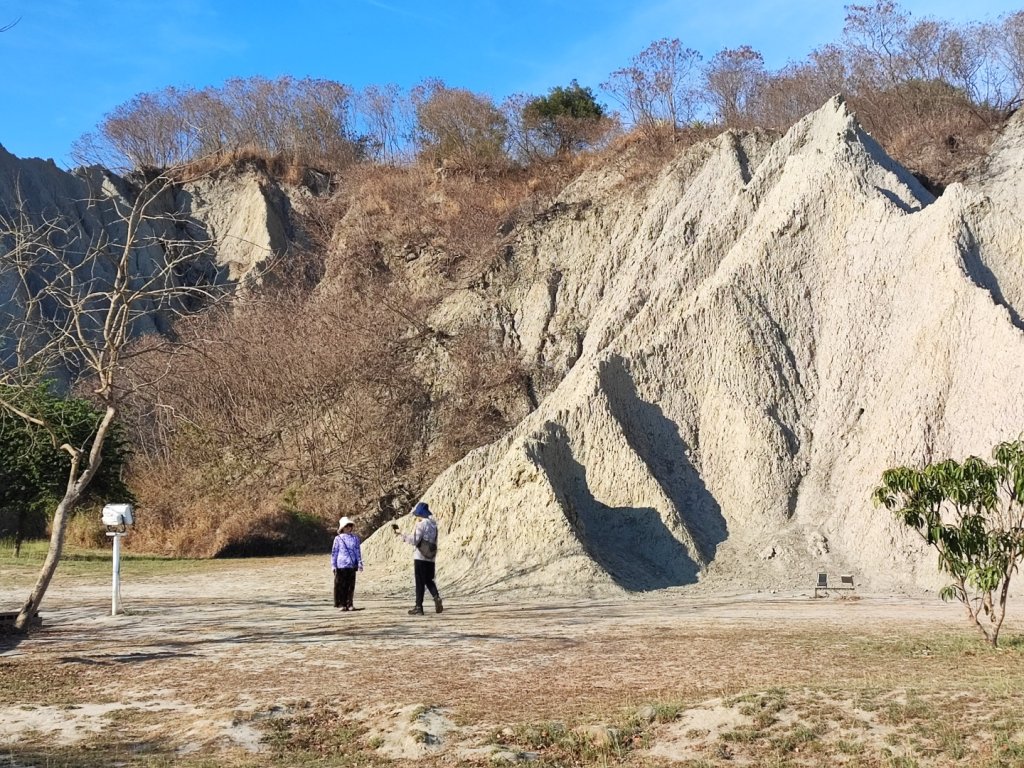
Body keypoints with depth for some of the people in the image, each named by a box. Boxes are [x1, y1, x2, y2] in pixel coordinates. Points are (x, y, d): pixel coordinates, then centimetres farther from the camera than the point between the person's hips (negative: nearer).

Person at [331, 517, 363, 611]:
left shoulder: (355, 538, 8)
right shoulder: (338, 539, 2)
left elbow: (358, 551, 9)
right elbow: (334, 552, 4)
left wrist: (360, 563, 3)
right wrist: (333, 565, 1)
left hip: (352, 565, 2)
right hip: (341, 565, -2)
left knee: (351, 585, 4)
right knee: (341, 585, 0)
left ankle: (349, 604, 11)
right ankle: (341, 604, 8)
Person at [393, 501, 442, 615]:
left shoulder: (421, 524, -12)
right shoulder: (433, 524, 12)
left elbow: (414, 540, -18)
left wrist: (400, 535, -13)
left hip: (420, 558, -7)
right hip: (430, 558, 7)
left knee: (420, 582, -1)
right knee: (429, 581, 15)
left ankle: (419, 607, 1)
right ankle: (437, 597, -9)